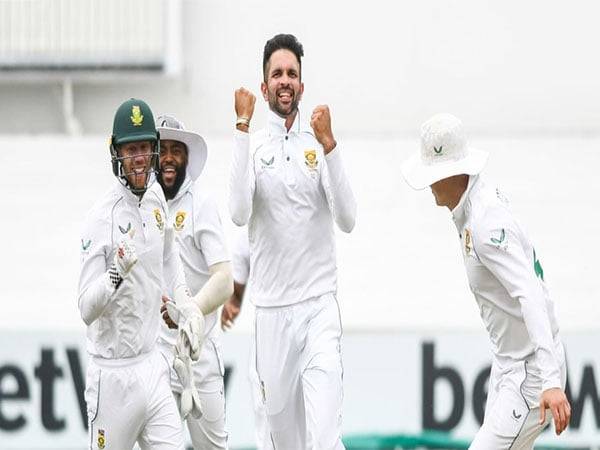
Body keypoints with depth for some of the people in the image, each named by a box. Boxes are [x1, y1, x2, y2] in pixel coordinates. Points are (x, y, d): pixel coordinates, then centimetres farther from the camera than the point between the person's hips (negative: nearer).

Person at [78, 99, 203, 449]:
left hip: (152, 364, 6)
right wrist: (116, 272, -36)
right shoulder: (102, 219, -16)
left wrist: (186, 306, 16)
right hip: (115, 372, -6)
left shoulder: (155, 197, 5)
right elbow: (86, 309, -19)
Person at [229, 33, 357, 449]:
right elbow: (239, 214, -16)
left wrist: (329, 145, -18)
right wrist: (243, 129, -16)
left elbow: (348, 220, -8)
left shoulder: (321, 145, 4)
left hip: (320, 302, -1)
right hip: (272, 306, 1)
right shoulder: (252, 146, 3)